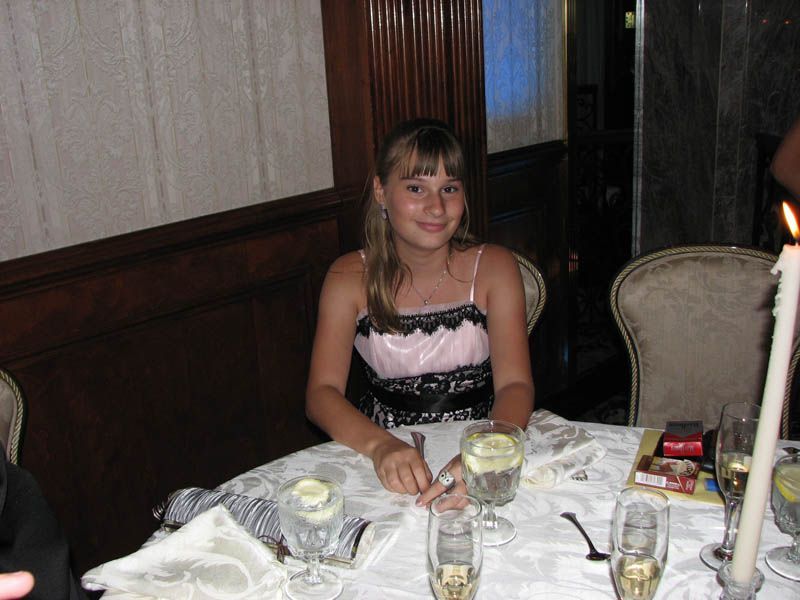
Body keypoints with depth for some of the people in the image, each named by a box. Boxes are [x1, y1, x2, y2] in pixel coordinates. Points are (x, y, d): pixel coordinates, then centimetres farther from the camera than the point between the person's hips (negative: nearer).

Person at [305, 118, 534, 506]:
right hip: (388, 458, 1)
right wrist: (380, 446, -30)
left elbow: (515, 384, -12)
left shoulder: (494, 267, -3)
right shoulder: (349, 277, -3)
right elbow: (321, 393, -10)